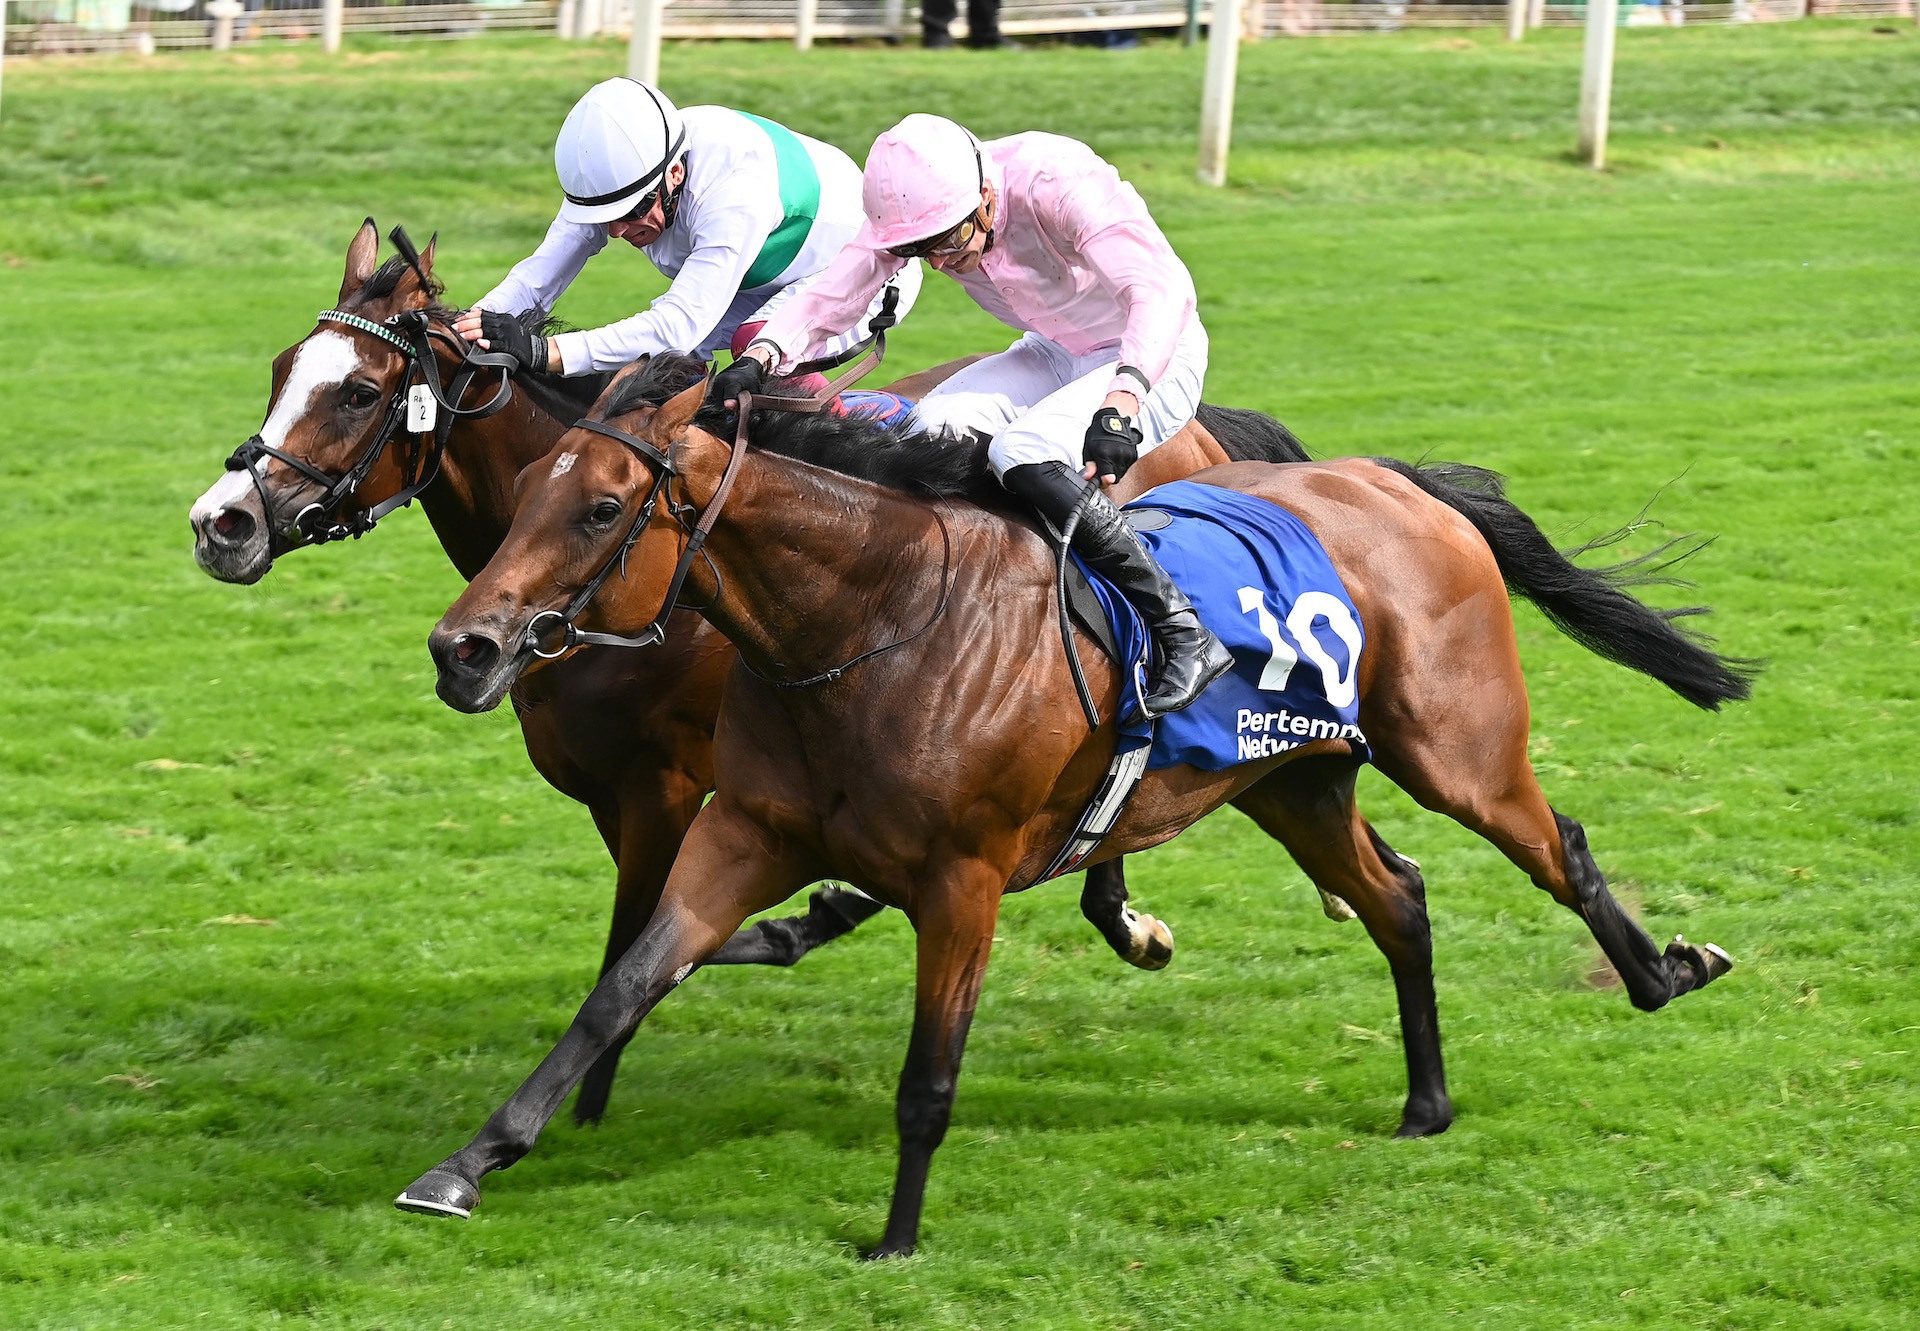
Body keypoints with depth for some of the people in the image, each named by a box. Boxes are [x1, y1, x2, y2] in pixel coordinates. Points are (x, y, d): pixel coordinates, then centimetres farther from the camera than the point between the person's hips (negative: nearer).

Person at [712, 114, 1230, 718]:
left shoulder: (1058, 183, -32)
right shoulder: (915, 207, -14)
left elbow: (1162, 290, -42)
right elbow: (826, 299, -15)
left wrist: (1121, 402, -57)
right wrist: (759, 357, -37)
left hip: (1150, 359, -7)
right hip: (1052, 357, 7)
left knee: (1024, 453, -31)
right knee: (938, 423, -21)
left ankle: (1185, 635, -28)